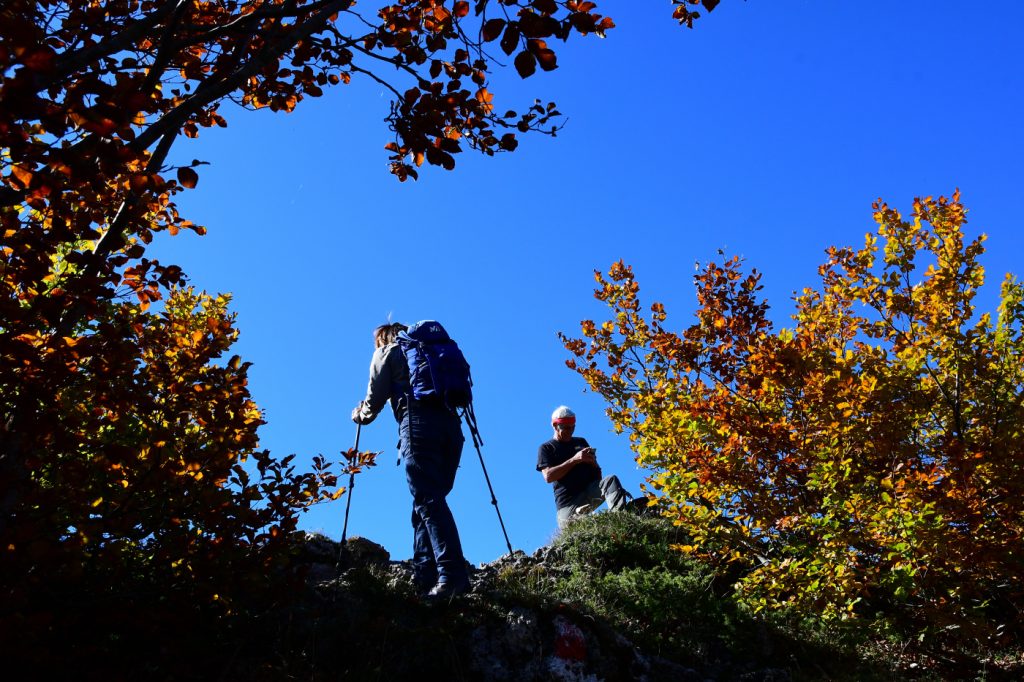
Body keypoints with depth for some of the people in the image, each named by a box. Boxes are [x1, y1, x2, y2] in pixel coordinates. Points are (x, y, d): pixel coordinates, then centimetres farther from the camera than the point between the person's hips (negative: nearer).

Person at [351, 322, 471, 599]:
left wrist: (360, 415, 33)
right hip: (451, 424, 6)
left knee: (428, 501, -13)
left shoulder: (385, 352, 18)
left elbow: (376, 397, 13)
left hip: (418, 423, -6)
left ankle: (453, 574, -26)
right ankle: (425, 572, 3)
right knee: (429, 499, 10)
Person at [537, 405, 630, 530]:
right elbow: (548, 476, -9)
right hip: (567, 502, -3)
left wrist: (592, 461, 0)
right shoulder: (546, 449, 10)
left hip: (590, 491, 3)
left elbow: (598, 475, 25)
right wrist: (574, 460, -15)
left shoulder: (581, 442, 23)